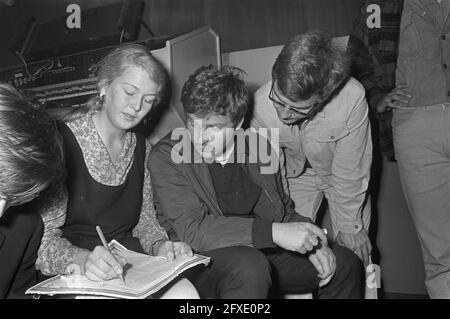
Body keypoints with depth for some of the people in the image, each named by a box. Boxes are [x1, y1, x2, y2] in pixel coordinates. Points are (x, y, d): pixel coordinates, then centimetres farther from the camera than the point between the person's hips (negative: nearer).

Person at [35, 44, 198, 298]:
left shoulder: (142, 148, 9)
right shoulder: (62, 142, -10)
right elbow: (43, 237, -12)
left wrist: (160, 246, -9)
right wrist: (81, 259, -32)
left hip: (130, 265, 5)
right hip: (72, 277, -5)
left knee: (185, 292, -25)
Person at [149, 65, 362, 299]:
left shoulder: (257, 146, 2)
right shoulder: (166, 157, -13)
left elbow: (283, 209, 12)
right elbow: (192, 230, -23)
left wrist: (309, 241, -7)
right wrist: (273, 232, -29)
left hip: (263, 252, 5)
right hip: (202, 260, -5)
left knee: (344, 264, 3)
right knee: (250, 266, -36)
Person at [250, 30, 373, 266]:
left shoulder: (352, 99, -37)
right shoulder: (261, 104, -32)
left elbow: (349, 172, -24)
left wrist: (350, 226, -11)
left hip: (343, 175, -1)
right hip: (296, 175, 1)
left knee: (355, 251, -2)